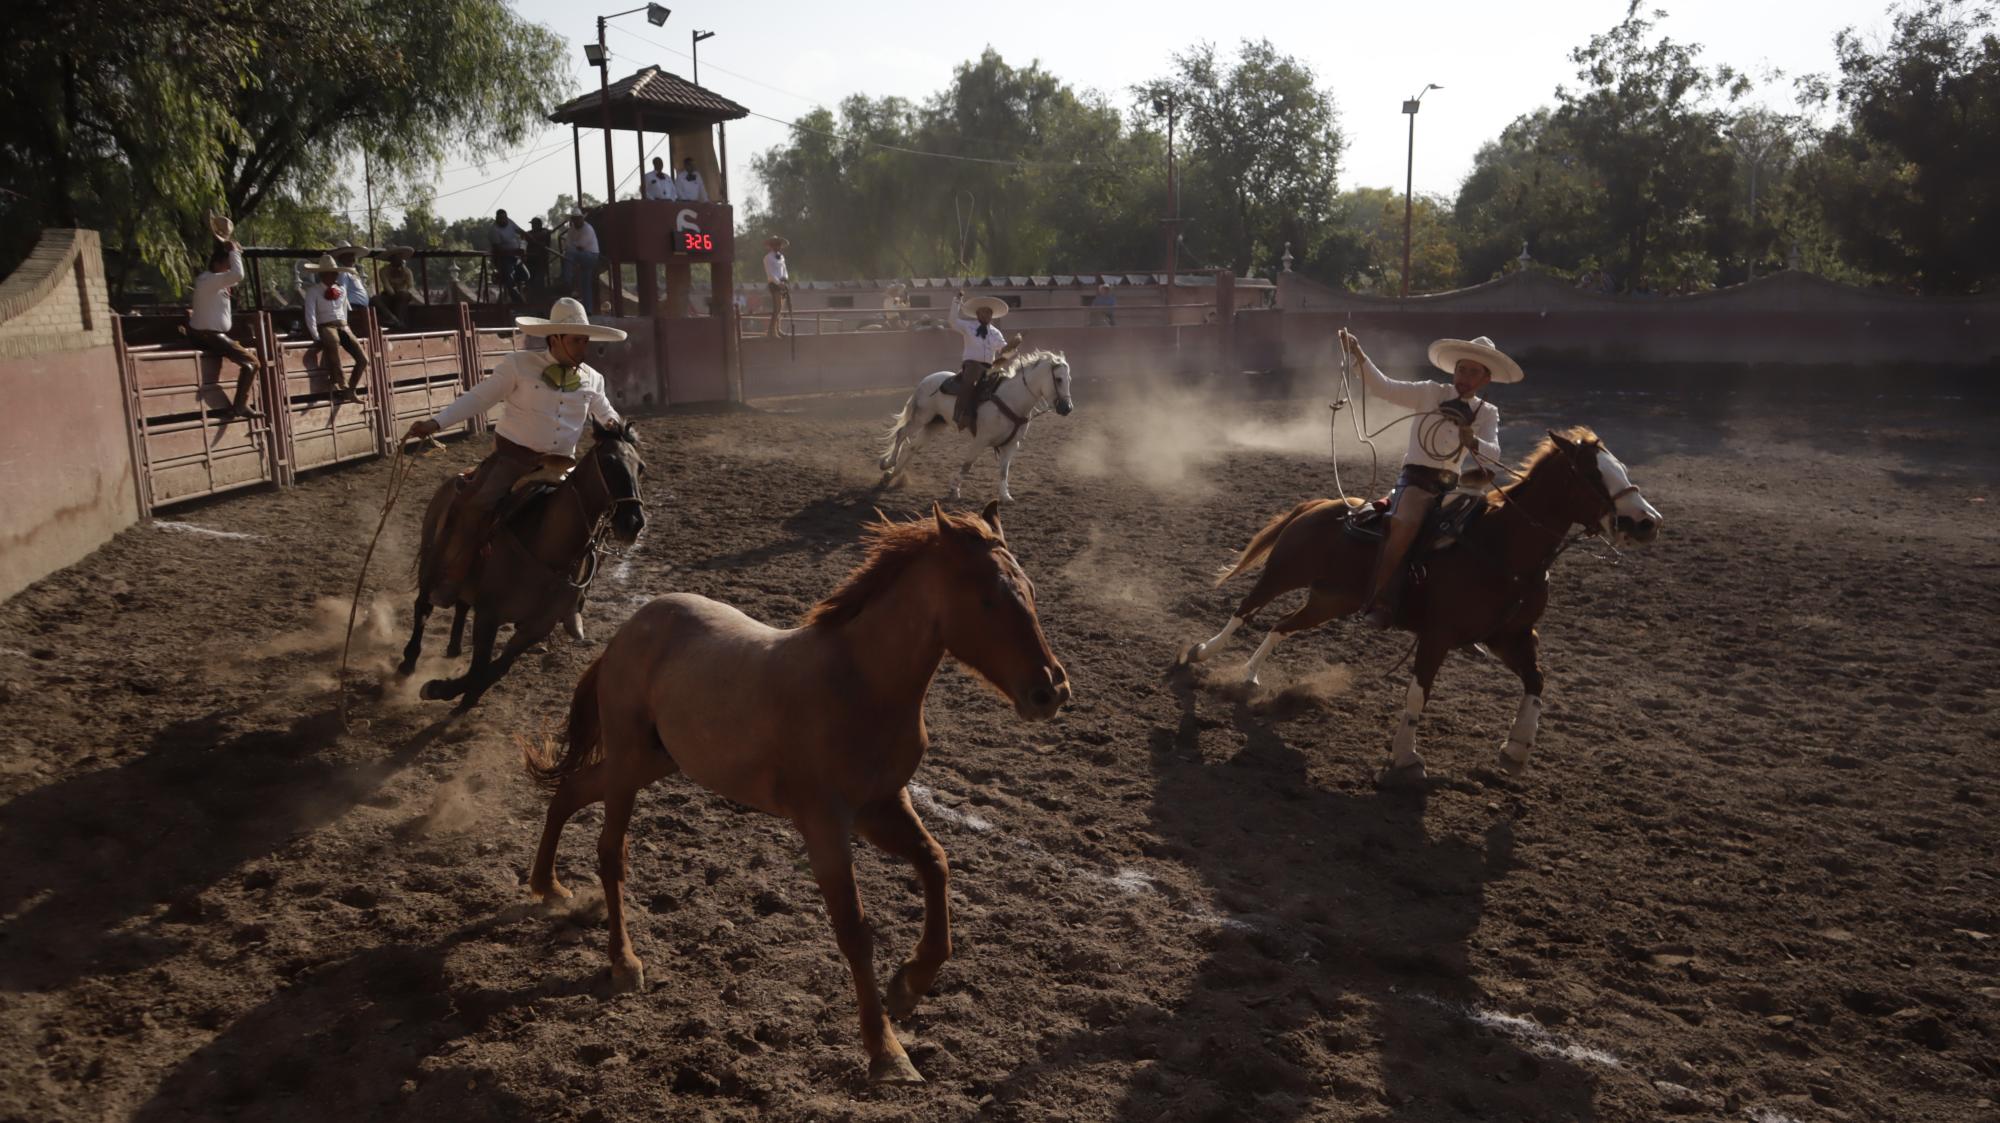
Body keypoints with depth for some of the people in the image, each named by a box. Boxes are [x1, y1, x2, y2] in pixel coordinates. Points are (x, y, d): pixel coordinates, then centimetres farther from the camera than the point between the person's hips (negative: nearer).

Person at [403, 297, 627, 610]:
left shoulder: (592, 379, 6)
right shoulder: (519, 365, -4)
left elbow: (605, 413, 21)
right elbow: (479, 397, -3)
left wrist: (613, 425, -5)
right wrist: (436, 423, -13)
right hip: (512, 457, -4)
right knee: (477, 505, -25)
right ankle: (450, 581, -9)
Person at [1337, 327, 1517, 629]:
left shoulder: (1487, 413, 8)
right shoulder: (1430, 394, 1)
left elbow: (1494, 453, -5)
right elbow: (1383, 387, -8)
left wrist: (1473, 442, -28)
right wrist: (1357, 355, -20)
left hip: (1450, 486, 5)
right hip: (1416, 479, -5)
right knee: (1404, 527, -31)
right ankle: (1378, 602, -26)